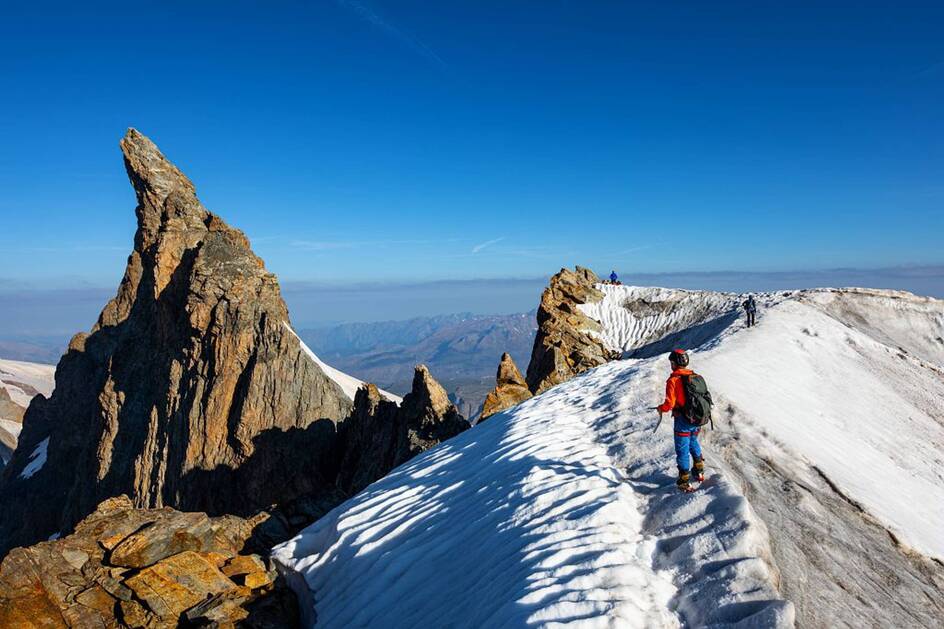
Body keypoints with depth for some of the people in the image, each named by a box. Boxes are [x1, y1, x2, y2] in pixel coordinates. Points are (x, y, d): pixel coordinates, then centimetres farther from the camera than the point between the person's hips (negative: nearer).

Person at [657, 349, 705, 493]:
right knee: (694, 443, 28)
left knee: (682, 450, 5)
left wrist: (660, 408, 0)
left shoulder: (673, 380, -18)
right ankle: (699, 472, 40)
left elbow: (670, 403, -21)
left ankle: (685, 482, 12)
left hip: (683, 421, -6)